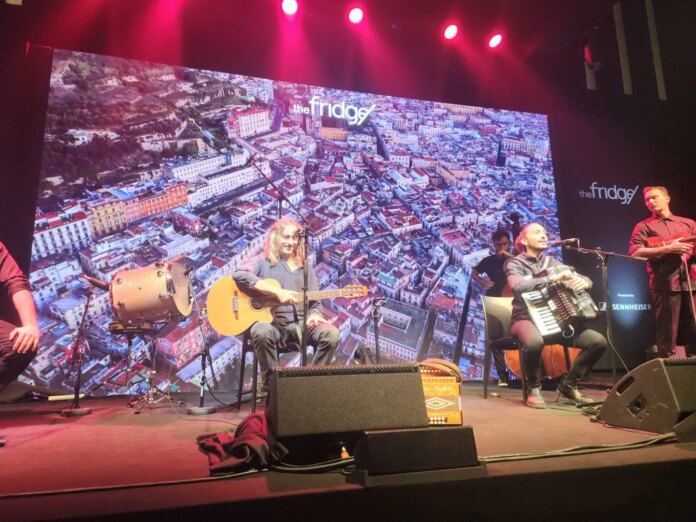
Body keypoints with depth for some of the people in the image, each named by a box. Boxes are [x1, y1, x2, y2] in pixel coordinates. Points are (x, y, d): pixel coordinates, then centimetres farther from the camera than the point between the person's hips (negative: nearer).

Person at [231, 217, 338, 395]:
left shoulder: (305, 267, 18)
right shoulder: (262, 262, 6)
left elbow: (314, 301, 16)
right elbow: (239, 275, -16)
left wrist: (314, 316, -9)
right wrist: (277, 292, -22)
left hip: (300, 324, 3)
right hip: (272, 324, -3)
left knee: (331, 334, -24)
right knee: (262, 332, -37)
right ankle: (270, 384, -16)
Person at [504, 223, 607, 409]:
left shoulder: (552, 262, 15)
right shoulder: (515, 263, -1)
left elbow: (586, 279, 12)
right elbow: (518, 286, -23)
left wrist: (582, 282, -13)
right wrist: (553, 278, -28)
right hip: (526, 318, -5)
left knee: (599, 341, -13)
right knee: (534, 341, -40)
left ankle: (569, 383, 7)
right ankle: (533, 388, -11)